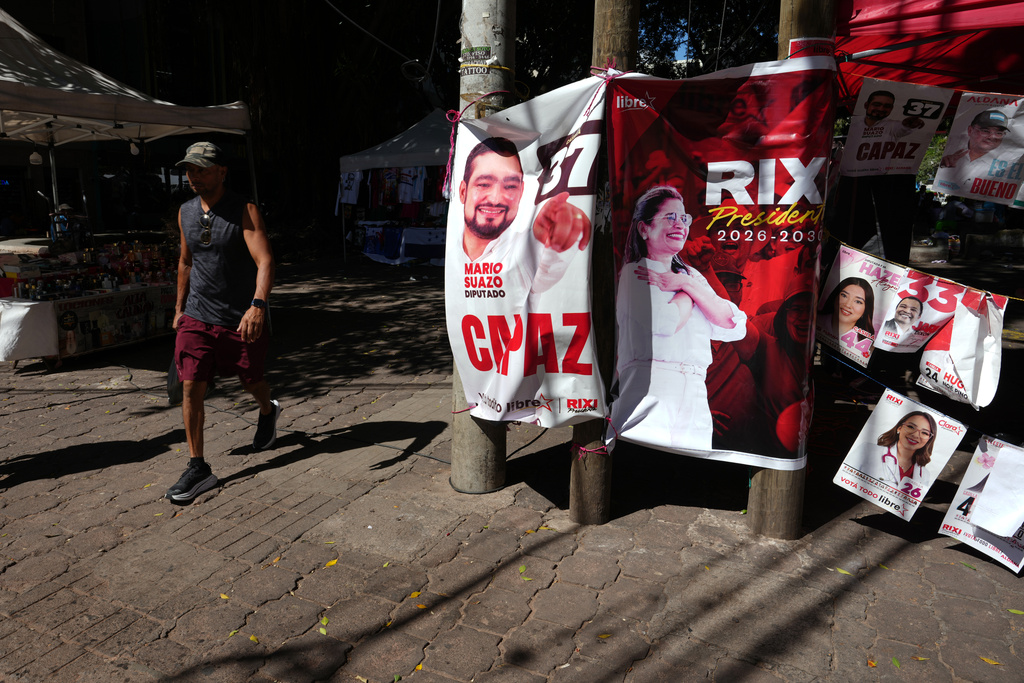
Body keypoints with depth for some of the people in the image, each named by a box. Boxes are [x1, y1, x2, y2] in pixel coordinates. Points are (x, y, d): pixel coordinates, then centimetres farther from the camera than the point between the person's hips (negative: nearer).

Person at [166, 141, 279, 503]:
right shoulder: (185, 212, 6)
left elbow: (265, 260, -25)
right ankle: (198, 468, 6)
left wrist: (257, 305, -40)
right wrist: (180, 307, 22)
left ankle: (268, 410, 49)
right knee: (191, 388, -4)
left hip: (242, 318, -4)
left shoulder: (244, 211, -13)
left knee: (250, 381, 13)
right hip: (197, 317, 4)